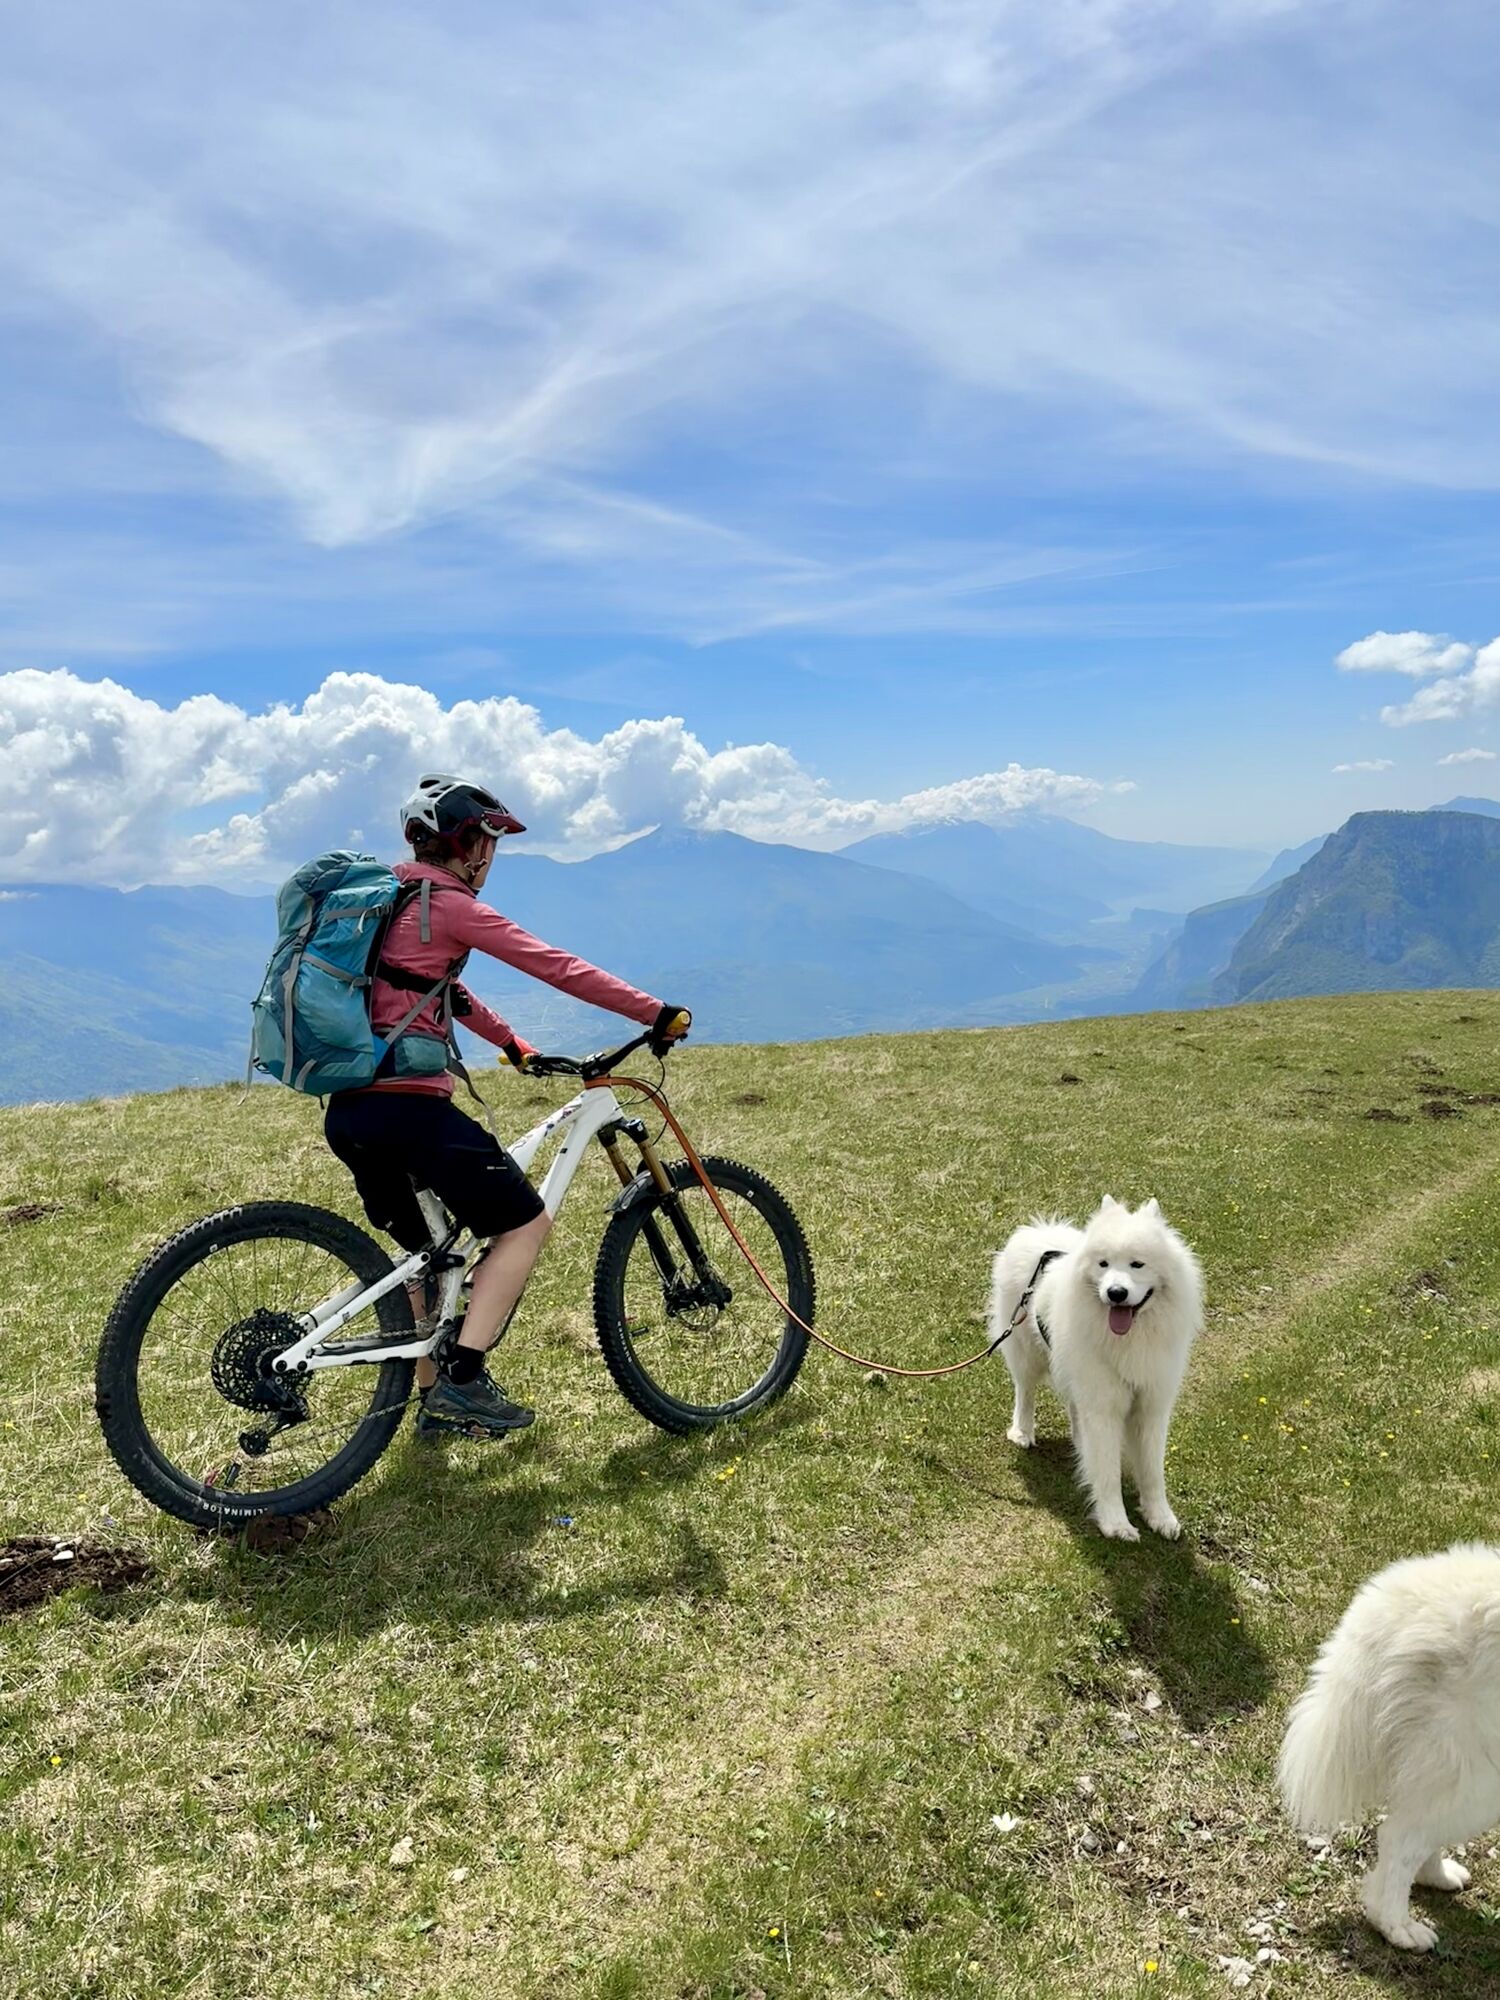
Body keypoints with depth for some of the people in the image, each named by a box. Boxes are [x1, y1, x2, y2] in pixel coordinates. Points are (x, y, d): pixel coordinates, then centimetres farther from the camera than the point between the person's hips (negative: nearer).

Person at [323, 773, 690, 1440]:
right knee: (525, 1223, 3)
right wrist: (658, 1014, -5)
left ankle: (434, 1399, 29)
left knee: (427, 1251, 23)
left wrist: (515, 1046, 34)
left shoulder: (392, 902, 19)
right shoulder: (450, 905, -9)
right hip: (407, 1104, -9)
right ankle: (462, 1380, -2)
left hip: (349, 1108, 9)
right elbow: (559, 968, -10)